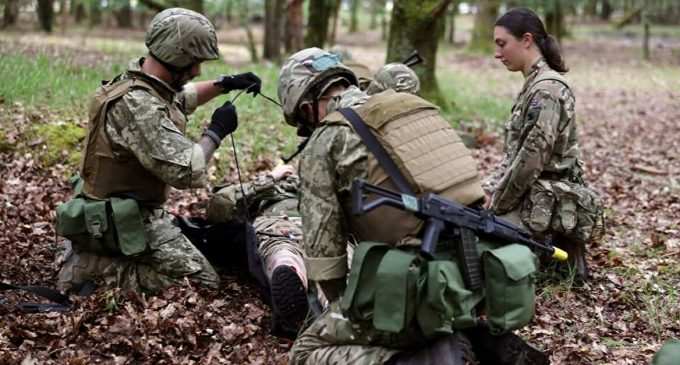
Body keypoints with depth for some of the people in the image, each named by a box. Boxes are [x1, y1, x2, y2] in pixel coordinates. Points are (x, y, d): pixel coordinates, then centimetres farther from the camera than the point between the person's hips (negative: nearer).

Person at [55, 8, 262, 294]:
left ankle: (93, 249, 15)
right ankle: (93, 266, -8)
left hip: (122, 207, 10)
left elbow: (182, 96, 25)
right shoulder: (137, 105, -29)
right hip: (124, 219, -10)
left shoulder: (141, 80, 1)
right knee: (202, 284, -10)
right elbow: (187, 173, -33)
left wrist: (224, 84, 10)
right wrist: (216, 131, -17)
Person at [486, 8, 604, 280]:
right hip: (534, 197, 10)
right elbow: (513, 153, 17)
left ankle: (560, 252, -2)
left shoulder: (547, 89, -19)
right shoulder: (534, 84, 12)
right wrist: (490, 192, 7)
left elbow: (530, 161, -22)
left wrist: (494, 208, -13)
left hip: (546, 204, -10)